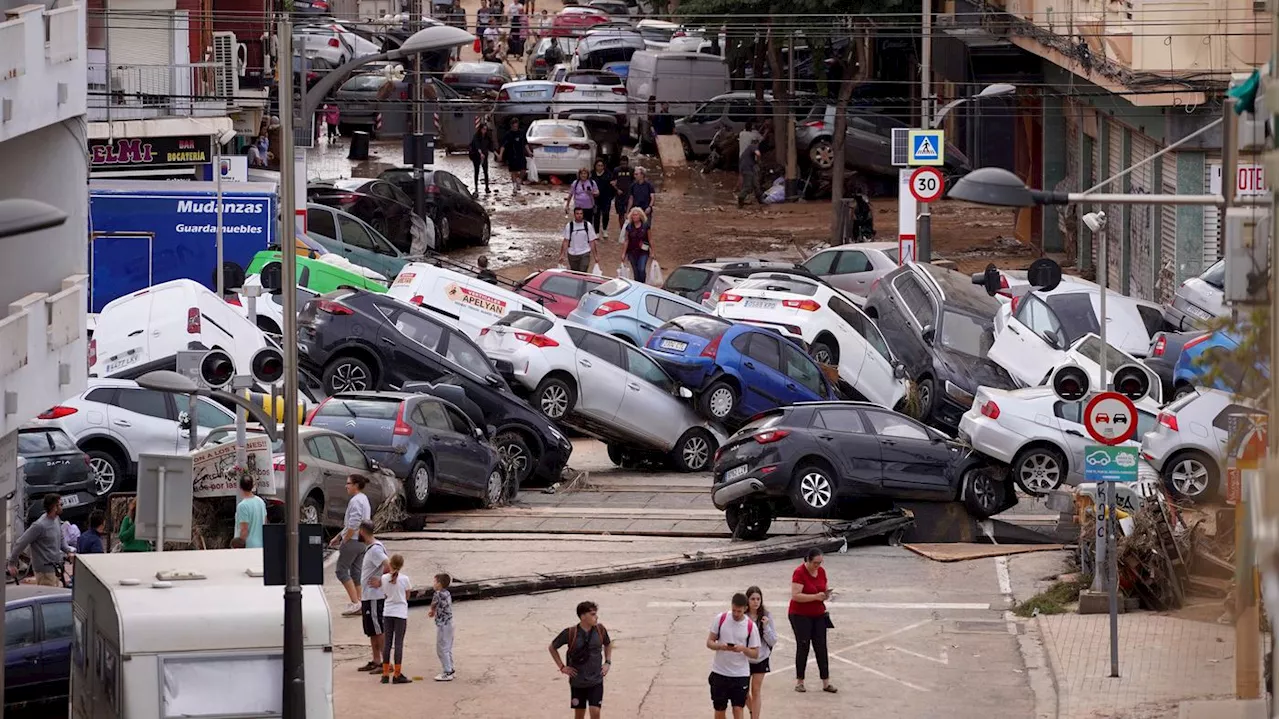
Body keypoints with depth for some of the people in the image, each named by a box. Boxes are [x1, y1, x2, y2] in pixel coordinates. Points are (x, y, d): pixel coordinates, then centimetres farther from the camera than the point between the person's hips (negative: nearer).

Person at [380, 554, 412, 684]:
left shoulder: (384, 578, -4)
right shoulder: (404, 579, -9)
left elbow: (384, 593, 4)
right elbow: (407, 597, 1)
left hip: (387, 612, 3)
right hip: (400, 613, -3)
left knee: (387, 643, 8)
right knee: (399, 643, 0)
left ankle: (386, 674, 10)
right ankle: (397, 675, 0)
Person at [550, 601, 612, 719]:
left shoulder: (600, 630, -5)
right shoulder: (570, 633, -13)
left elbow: (608, 645, 17)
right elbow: (552, 648, 2)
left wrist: (607, 663, 5)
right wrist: (562, 667, -3)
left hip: (596, 681, 1)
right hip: (577, 681, -1)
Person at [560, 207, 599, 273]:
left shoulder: (588, 225, -3)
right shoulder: (569, 226, -3)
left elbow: (592, 242, 1)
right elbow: (566, 241, -2)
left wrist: (595, 256, 0)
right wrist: (562, 255, -8)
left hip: (585, 254, -1)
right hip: (572, 254, 1)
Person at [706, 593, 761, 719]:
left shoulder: (751, 626, -7)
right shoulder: (720, 619, -3)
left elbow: (755, 654, -2)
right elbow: (709, 642, 1)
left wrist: (743, 649, -22)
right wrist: (721, 646, -20)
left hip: (740, 674, -2)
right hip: (720, 672, 2)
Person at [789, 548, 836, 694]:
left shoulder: (821, 572, 4)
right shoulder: (799, 573, -16)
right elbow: (796, 595, -23)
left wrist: (826, 595, -7)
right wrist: (816, 596, -28)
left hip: (818, 615, 6)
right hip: (800, 616, -6)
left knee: (821, 648, 3)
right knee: (803, 647, -2)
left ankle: (826, 682, 5)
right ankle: (799, 681, 8)